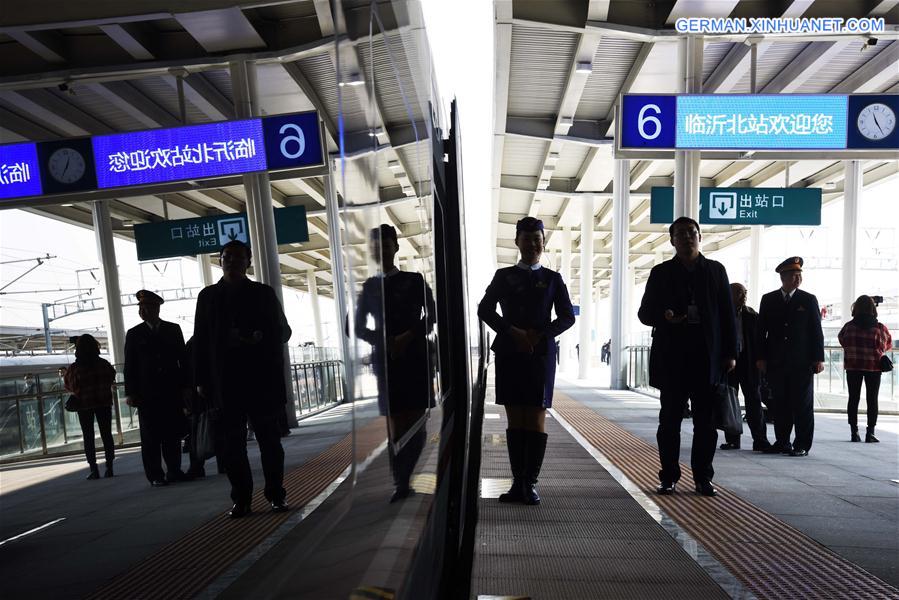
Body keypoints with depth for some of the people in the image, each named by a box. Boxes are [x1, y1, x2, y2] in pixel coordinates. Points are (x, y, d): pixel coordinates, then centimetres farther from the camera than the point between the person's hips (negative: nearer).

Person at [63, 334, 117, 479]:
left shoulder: (73, 368, -11)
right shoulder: (104, 364, -6)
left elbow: (69, 387, 1)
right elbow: (111, 381, 8)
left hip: (84, 405, -1)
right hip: (104, 403, 1)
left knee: (88, 437, 6)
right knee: (106, 434, 7)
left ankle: (94, 469, 2)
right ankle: (109, 467, 7)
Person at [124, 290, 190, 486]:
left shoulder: (173, 329, 8)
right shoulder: (134, 334, 6)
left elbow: (183, 359, 8)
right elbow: (129, 366, 3)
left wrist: (185, 386, 3)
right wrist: (130, 393, -3)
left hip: (172, 391, 1)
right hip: (147, 394, -1)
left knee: (173, 434, 5)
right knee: (151, 437, 2)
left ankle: (174, 470, 14)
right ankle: (155, 475, 9)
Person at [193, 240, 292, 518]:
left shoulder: (263, 293, 6)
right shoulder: (208, 296, 11)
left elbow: (283, 330, 6)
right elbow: (200, 340, 8)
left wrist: (261, 339, -15)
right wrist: (201, 380, 2)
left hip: (262, 380, -1)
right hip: (225, 382, 1)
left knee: (269, 439, 4)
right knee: (232, 443, 4)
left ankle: (276, 495, 15)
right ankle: (241, 499, 14)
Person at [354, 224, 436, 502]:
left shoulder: (414, 280, 9)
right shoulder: (369, 286, 12)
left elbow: (431, 315, 4)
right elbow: (358, 326, 9)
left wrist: (408, 337, -11)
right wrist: (384, 343, -8)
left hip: (415, 357, 0)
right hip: (385, 360, 1)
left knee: (416, 424, -3)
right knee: (395, 425, 0)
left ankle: (402, 480, 10)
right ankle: (401, 483, 8)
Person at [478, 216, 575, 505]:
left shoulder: (552, 278, 9)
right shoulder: (503, 276, 10)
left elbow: (567, 316, 4)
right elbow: (485, 310, 1)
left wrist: (540, 336, -11)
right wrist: (513, 332, -11)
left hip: (540, 354, -1)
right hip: (509, 354, 1)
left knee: (536, 420, -2)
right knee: (514, 421, 4)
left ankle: (530, 484, 6)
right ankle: (517, 483, 12)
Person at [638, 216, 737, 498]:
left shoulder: (716, 270, 10)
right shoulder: (661, 272, 6)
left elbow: (727, 313, 8)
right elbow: (644, 312, 5)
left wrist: (730, 353, 2)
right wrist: (664, 316, -17)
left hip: (707, 358, 1)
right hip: (671, 359, -1)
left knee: (706, 422, 6)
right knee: (670, 421, 5)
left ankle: (703, 478, 17)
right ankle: (669, 477, 15)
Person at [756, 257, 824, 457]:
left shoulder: (808, 300, 3)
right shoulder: (768, 300, 7)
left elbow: (816, 331, 2)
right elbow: (761, 330, 7)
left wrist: (818, 358, -4)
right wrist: (761, 357, 1)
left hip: (802, 362, -2)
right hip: (776, 363, 2)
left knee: (802, 404, 3)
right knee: (780, 403, 7)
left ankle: (802, 444, 10)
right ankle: (782, 442, 16)